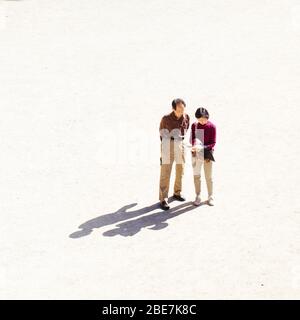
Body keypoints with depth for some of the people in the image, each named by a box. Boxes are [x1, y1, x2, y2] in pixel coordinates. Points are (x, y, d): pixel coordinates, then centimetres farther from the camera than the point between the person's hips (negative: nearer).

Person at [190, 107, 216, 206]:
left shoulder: (212, 127, -9)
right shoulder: (194, 125, -1)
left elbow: (213, 143, -10)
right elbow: (192, 139, -1)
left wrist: (202, 147, -25)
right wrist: (194, 146, -24)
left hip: (207, 154, -2)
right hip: (196, 154, 2)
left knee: (208, 176, 5)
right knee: (196, 176, 8)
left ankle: (210, 197, 19)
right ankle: (198, 196, 20)